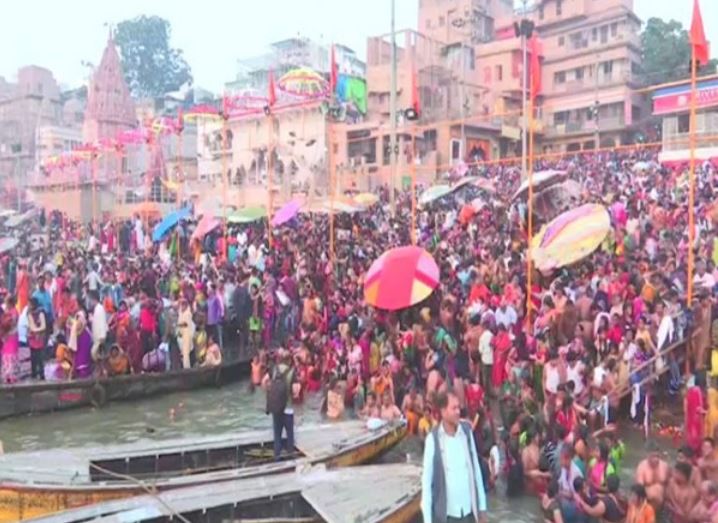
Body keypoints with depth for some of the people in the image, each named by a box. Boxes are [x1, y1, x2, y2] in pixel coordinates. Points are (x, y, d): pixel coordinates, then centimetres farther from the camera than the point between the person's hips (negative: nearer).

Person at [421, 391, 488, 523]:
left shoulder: (467, 431, -1)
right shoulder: (433, 439, -13)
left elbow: (476, 469, 6)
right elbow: (426, 481, -8)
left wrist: (482, 506, 7)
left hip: (468, 512, 4)